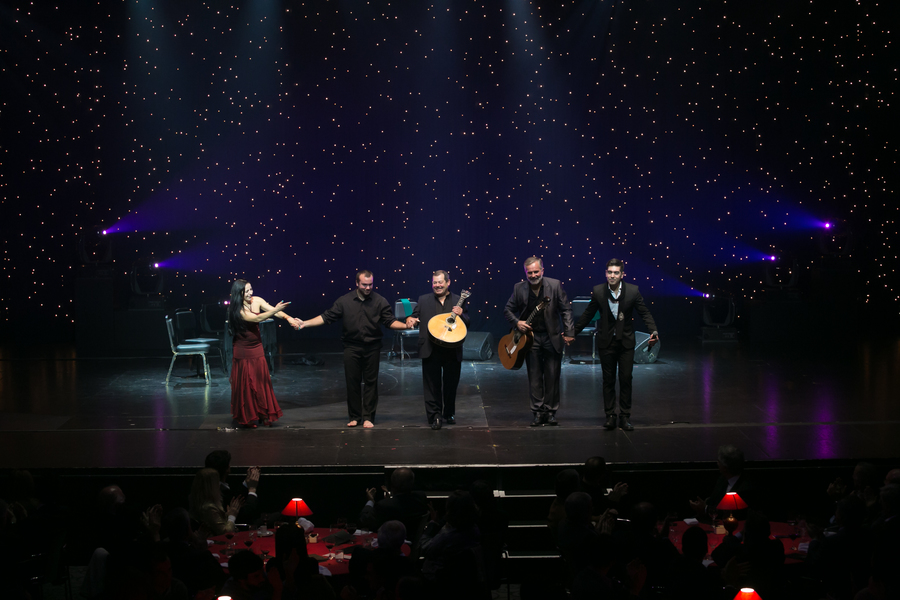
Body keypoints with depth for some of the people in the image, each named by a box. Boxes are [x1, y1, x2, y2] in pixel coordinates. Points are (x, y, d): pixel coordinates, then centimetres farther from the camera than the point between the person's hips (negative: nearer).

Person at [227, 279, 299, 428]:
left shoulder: (257, 301, -4)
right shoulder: (237, 310, -19)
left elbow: (274, 310, -13)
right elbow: (257, 318, -31)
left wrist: (289, 318, -31)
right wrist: (275, 310, -42)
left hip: (257, 348, 5)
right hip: (243, 351, -5)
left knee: (262, 382, 7)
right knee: (246, 384, 1)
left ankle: (264, 415, 17)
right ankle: (247, 418, 13)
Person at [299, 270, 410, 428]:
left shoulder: (380, 301, 0)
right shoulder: (344, 301, 0)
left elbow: (390, 321, -1)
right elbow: (326, 317, 1)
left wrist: (405, 325, -19)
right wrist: (305, 323, -7)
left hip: (372, 348, 0)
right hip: (351, 347, 0)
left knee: (371, 382, 3)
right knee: (352, 382, 5)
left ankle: (368, 417, 12)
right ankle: (354, 416, 16)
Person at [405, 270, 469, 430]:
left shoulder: (459, 300, 9)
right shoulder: (423, 300, 9)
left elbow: (467, 324, 8)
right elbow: (414, 317, 10)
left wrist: (461, 315, -12)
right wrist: (410, 319, -13)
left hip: (452, 350, 1)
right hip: (431, 350, -1)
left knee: (451, 384, 9)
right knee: (432, 385, -1)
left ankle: (449, 414, 26)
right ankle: (435, 416, 4)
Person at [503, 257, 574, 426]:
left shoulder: (555, 285, -3)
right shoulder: (519, 288, 1)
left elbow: (566, 309, 0)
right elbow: (508, 309, 10)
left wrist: (569, 332, -7)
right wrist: (517, 323, -8)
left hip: (552, 337, -1)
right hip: (530, 337, 1)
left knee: (552, 377, 2)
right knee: (535, 377, 3)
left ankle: (551, 412, 12)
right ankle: (538, 413, 9)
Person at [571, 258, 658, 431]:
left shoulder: (633, 291, -7)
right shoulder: (598, 291, -4)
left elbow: (645, 313, 0)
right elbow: (588, 314, 7)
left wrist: (654, 331, -15)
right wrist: (573, 333, 9)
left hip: (626, 341, -1)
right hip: (606, 341, 1)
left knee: (626, 379, 0)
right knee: (608, 380, 4)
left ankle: (625, 417, 9)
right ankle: (610, 416, 13)